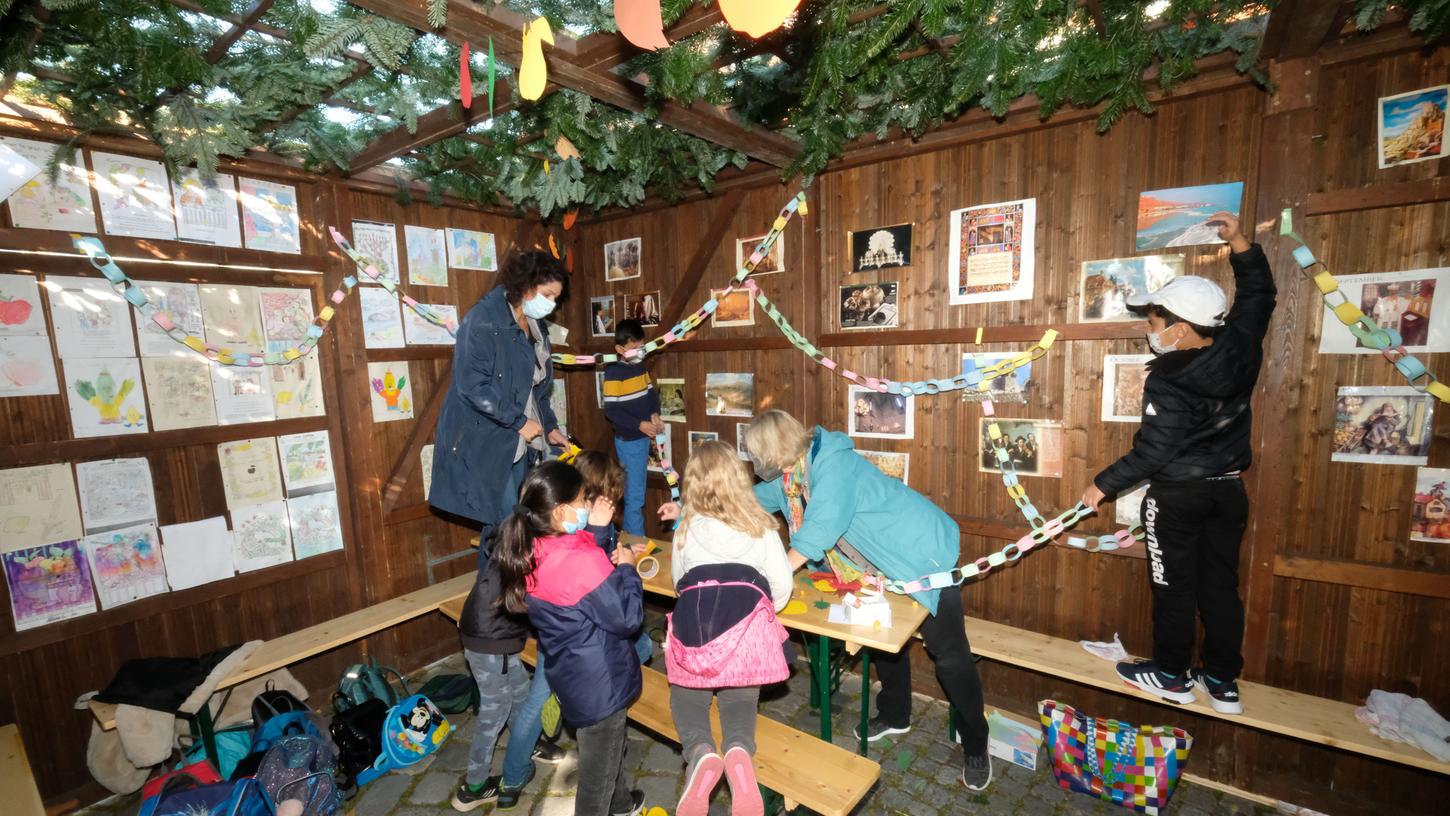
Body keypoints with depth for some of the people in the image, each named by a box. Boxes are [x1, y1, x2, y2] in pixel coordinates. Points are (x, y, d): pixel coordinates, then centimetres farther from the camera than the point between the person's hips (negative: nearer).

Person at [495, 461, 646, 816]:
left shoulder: (532, 554, -9)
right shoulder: (583, 561, -33)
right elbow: (626, 618, -24)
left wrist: (595, 530, -3)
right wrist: (626, 568, -11)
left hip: (569, 673, 9)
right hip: (599, 680, -9)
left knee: (610, 744, 33)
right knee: (598, 766, 16)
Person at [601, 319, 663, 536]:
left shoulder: (641, 366, 8)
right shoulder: (614, 372, -15)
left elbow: (651, 392, 14)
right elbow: (611, 410, -18)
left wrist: (655, 414, -5)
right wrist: (640, 424, -22)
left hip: (644, 436, 8)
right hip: (628, 440, -8)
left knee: (639, 489, 18)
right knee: (634, 494, 0)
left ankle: (629, 533, 33)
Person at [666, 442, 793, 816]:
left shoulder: (687, 527, 13)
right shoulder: (760, 526, 11)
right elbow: (782, 587, 7)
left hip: (692, 628, 1)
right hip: (746, 628, 0)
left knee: (686, 690, 26)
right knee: (739, 697, 22)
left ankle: (699, 751, -5)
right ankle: (739, 750, -13)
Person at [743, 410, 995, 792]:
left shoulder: (832, 464, -32)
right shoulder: (790, 475, -4)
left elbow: (817, 534, -36)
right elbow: (754, 498, 11)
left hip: (925, 554, -8)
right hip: (886, 564, 9)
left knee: (949, 654, 0)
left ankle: (975, 746, 20)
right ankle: (895, 716, 41)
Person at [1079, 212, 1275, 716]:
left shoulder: (1168, 384, -25)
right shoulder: (1240, 348, -5)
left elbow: (1151, 451, -23)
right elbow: (1258, 294, 13)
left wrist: (1103, 485, -14)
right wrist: (1240, 242, 10)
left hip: (1177, 496, -7)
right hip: (1228, 490, 7)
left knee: (1175, 586, 8)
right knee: (1221, 584, 15)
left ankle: (1172, 675, 24)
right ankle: (1223, 681, 26)